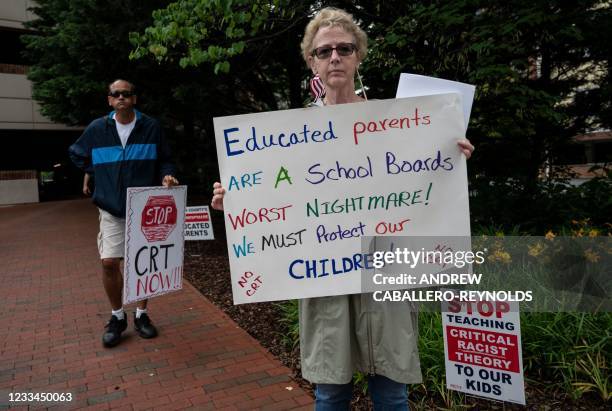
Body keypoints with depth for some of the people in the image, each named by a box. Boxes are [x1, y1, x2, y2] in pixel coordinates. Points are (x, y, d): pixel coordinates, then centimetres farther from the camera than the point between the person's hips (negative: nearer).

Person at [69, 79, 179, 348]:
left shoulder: (151, 127, -2)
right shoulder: (97, 129, 2)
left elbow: (164, 160, 4)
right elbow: (76, 154, 18)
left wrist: (167, 175, -17)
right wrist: (99, 173, 7)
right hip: (112, 209, 1)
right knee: (109, 262, -8)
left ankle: (142, 315, 23)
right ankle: (117, 317, 14)